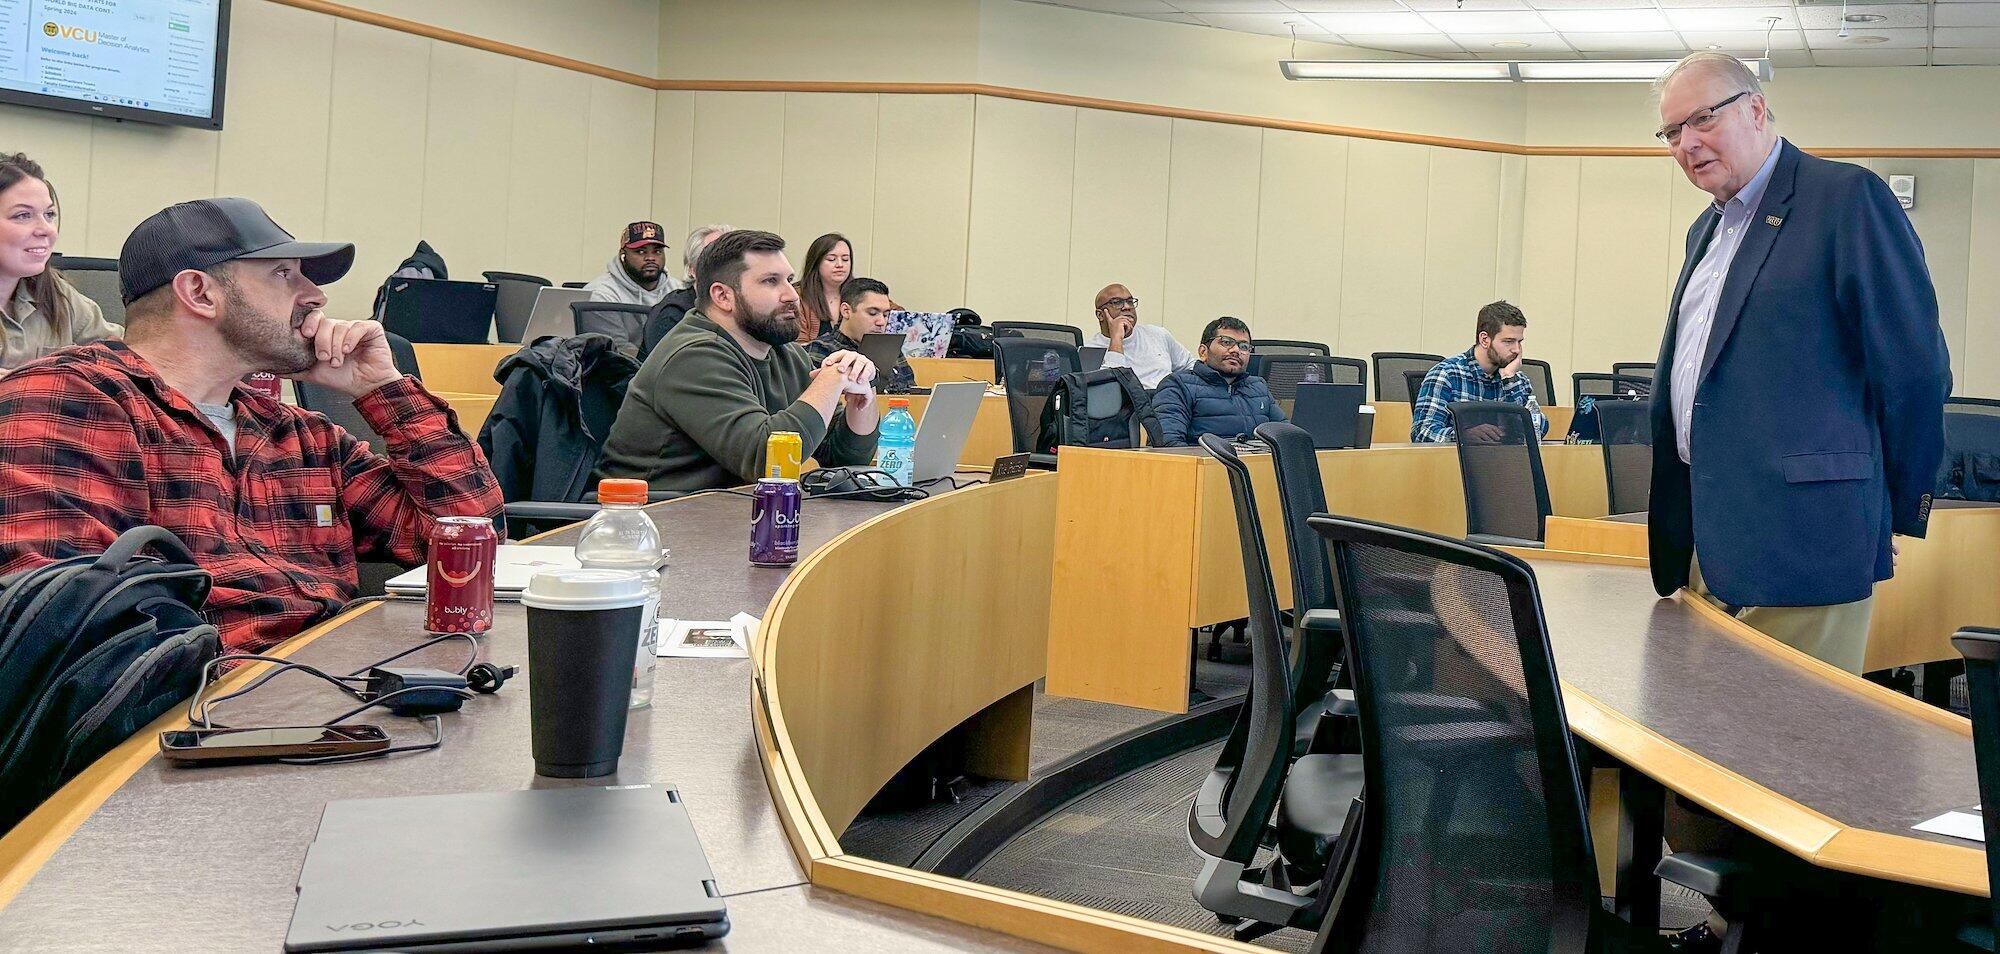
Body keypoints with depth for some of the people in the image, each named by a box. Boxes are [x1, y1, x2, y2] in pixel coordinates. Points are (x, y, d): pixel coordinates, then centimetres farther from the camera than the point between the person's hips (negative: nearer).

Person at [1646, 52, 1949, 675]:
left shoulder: (1848, 197, -7)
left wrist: (1898, 516, -2)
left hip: (1800, 541, -8)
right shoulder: (1708, 229, 20)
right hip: (1708, 539, 8)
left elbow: (1917, 369, -9)